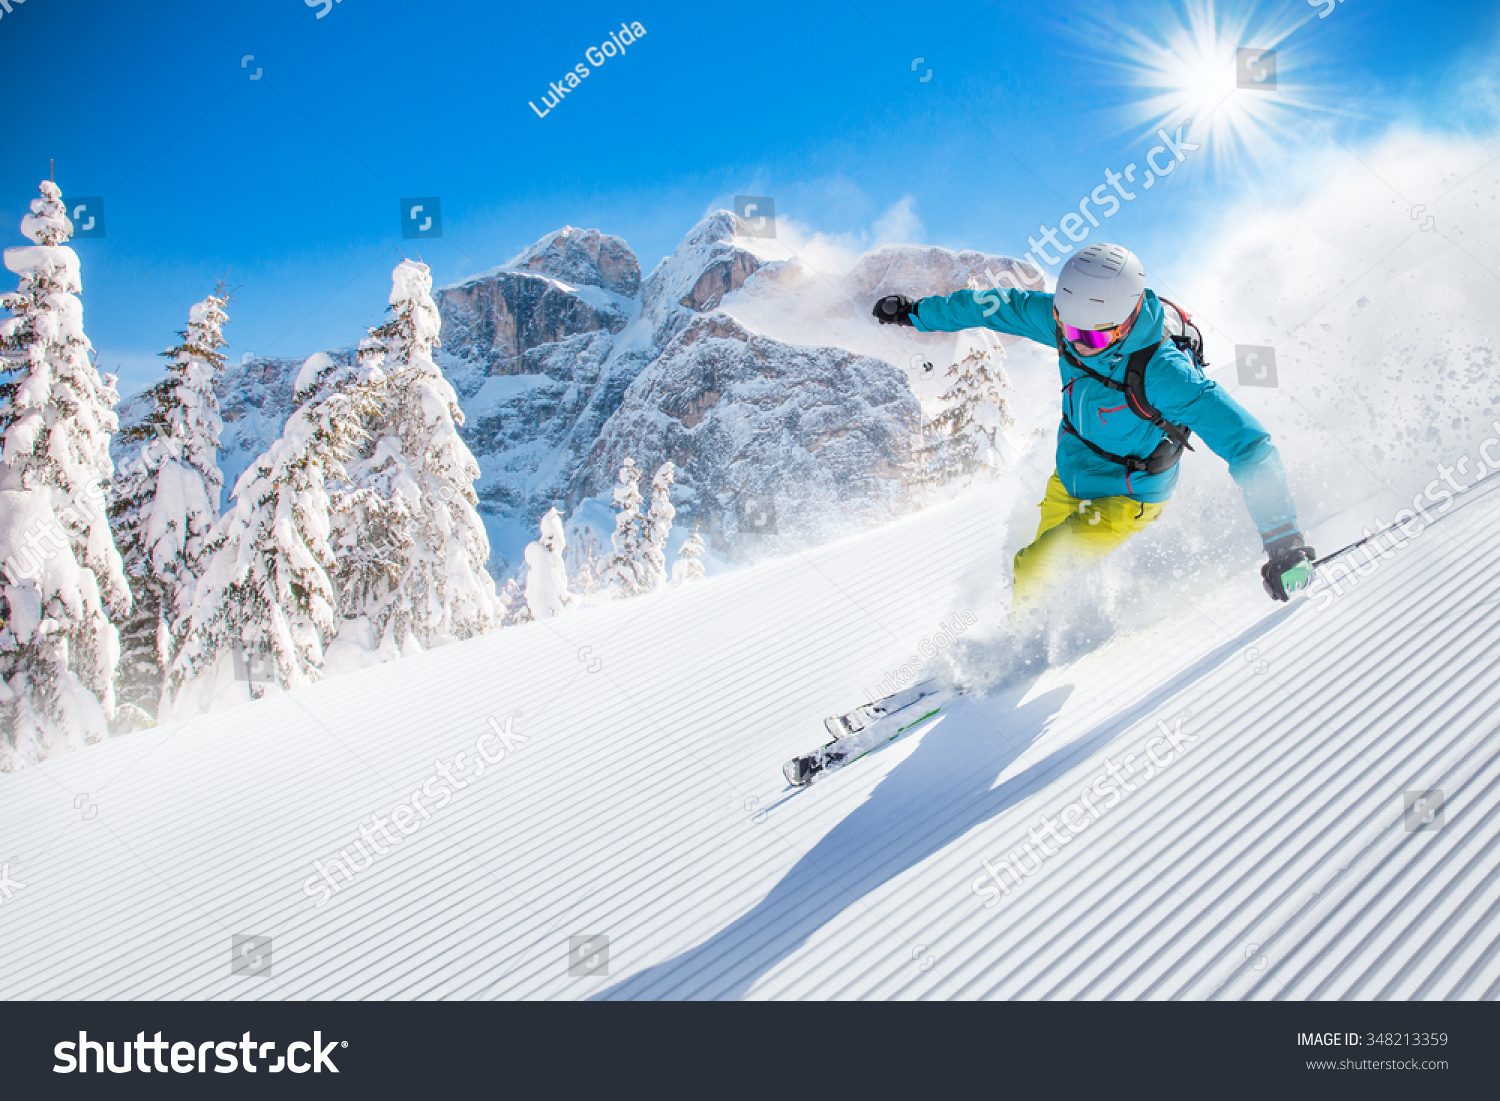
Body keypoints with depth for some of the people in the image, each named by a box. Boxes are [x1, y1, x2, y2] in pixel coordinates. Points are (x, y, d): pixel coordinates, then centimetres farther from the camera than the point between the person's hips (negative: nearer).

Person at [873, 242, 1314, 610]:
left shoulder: (1163, 372, -37)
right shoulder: (1071, 318, -19)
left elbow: (1249, 447, -39)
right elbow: (1001, 306, 0)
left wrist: (1284, 544, -44)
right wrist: (917, 312, 11)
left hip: (1125, 501, -7)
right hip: (1067, 481, 7)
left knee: (1033, 578, -14)